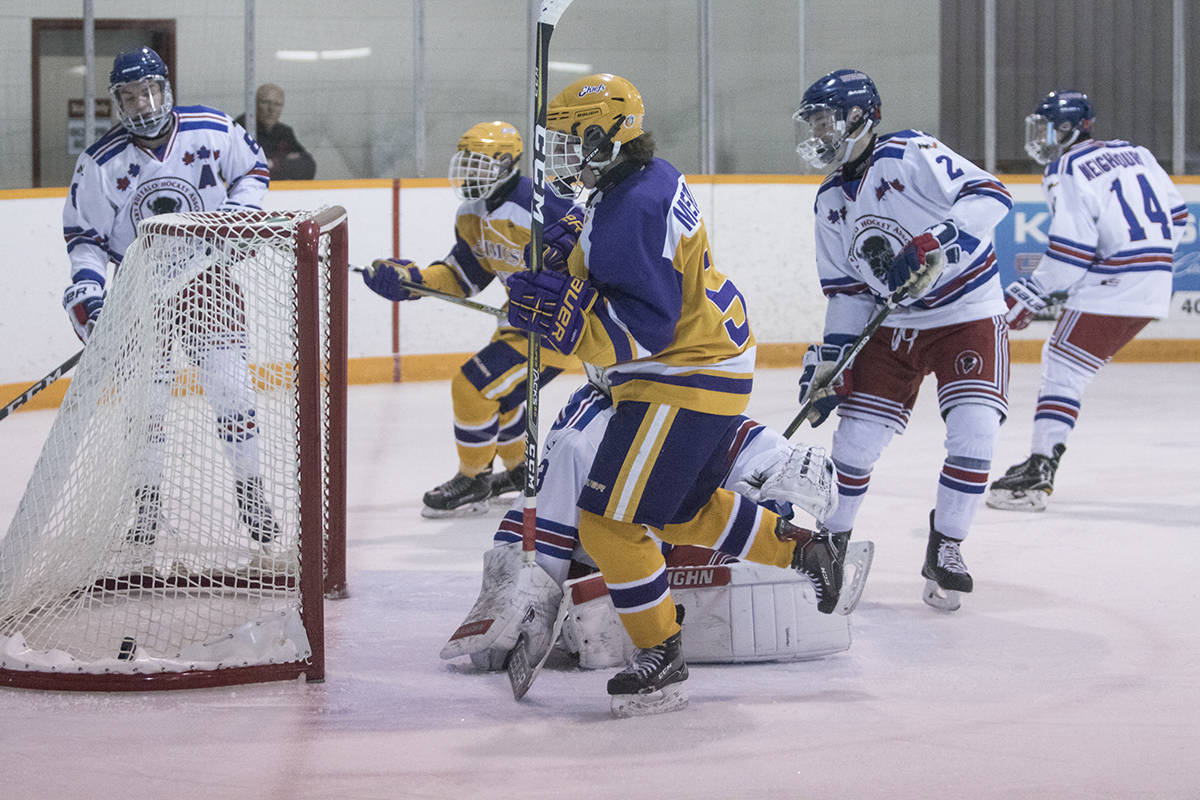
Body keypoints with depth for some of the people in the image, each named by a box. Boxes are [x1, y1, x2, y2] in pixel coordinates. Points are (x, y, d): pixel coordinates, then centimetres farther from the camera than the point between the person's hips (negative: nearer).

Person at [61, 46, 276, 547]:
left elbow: (252, 169, 9)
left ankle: (249, 489, 9)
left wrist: (239, 209, -9)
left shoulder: (214, 131, -8)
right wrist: (86, 283, -16)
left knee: (229, 381, -6)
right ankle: (146, 497, 13)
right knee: (146, 390, -4)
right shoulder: (100, 163, -9)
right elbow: (84, 232, -2)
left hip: (208, 275, 0)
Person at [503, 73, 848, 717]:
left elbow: (647, 326, -28)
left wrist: (563, 311, -33)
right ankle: (799, 549, 35)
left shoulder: (631, 212, -24)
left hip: (682, 384, -11)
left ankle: (660, 656, -1)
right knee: (684, 509, 26)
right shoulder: (652, 181, 9)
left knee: (610, 521, -8)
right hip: (710, 364, 11)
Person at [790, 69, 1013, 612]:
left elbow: (990, 197, -28)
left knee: (973, 434, -18)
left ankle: (944, 550, -2)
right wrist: (830, 360, -1)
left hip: (968, 315, -6)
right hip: (892, 325, 6)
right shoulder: (831, 201, 5)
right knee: (856, 436, -1)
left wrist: (930, 246, -39)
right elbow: (846, 291, 9)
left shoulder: (910, 156, -17)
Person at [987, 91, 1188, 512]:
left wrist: (1030, 294, -8)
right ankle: (1042, 460, 16)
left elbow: (1072, 249, -16)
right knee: (1061, 362, 17)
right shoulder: (1133, 153, 15)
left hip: (1111, 287, -9)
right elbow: (1175, 213, 17)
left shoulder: (1067, 170, -9)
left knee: (1062, 369, -6)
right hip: (1154, 283, 9)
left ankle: (1039, 473, -14)